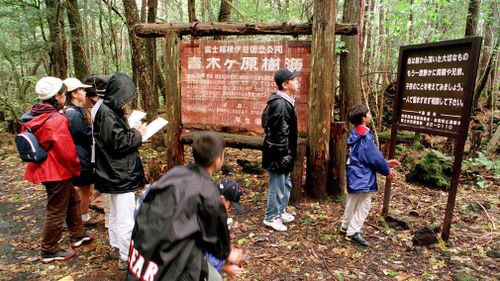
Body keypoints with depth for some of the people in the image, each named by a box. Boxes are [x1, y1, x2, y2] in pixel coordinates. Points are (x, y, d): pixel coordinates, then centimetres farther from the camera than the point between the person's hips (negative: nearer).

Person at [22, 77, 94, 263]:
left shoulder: (35, 117, 5)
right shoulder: (57, 120, -23)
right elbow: (67, 151, -23)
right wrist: (76, 169, -5)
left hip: (45, 168, 9)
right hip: (57, 171, -9)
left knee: (72, 199, 23)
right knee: (57, 212, 6)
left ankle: (77, 235, 37)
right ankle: (49, 251, 21)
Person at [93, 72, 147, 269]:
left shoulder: (110, 111, 9)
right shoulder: (107, 114, -21)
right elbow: (119, 142, -24)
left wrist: (133, 131, 1)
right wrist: (137, 134, -11)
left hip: (116, 172, 11)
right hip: (120, 174, -11)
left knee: (116, 211, 23)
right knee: (126, 216, -2)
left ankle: (116, 243, 40)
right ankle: (127, 257, 9)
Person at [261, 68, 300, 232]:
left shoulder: (285, 101, 11)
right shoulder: (280, 104, -22)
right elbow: (279, 132, -24)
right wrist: (284, 154, -21)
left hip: (284, 152, 11)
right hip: (279, 154, -11)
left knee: (286, 184, 22)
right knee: (277, 186, 3)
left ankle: (281, 211, 39)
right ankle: (271, 217, 20)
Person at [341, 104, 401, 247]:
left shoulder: (355, 135, 8)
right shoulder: (365, 137, -22)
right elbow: (375, 157, -17)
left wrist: (386, 162, 15)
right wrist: (387, 170, -1)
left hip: (354, 175, 10)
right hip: (362, 176, -10)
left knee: (352, 202, 20)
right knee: (364, 204, 2)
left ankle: (346, 226, 32)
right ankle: (353, 232, 8)